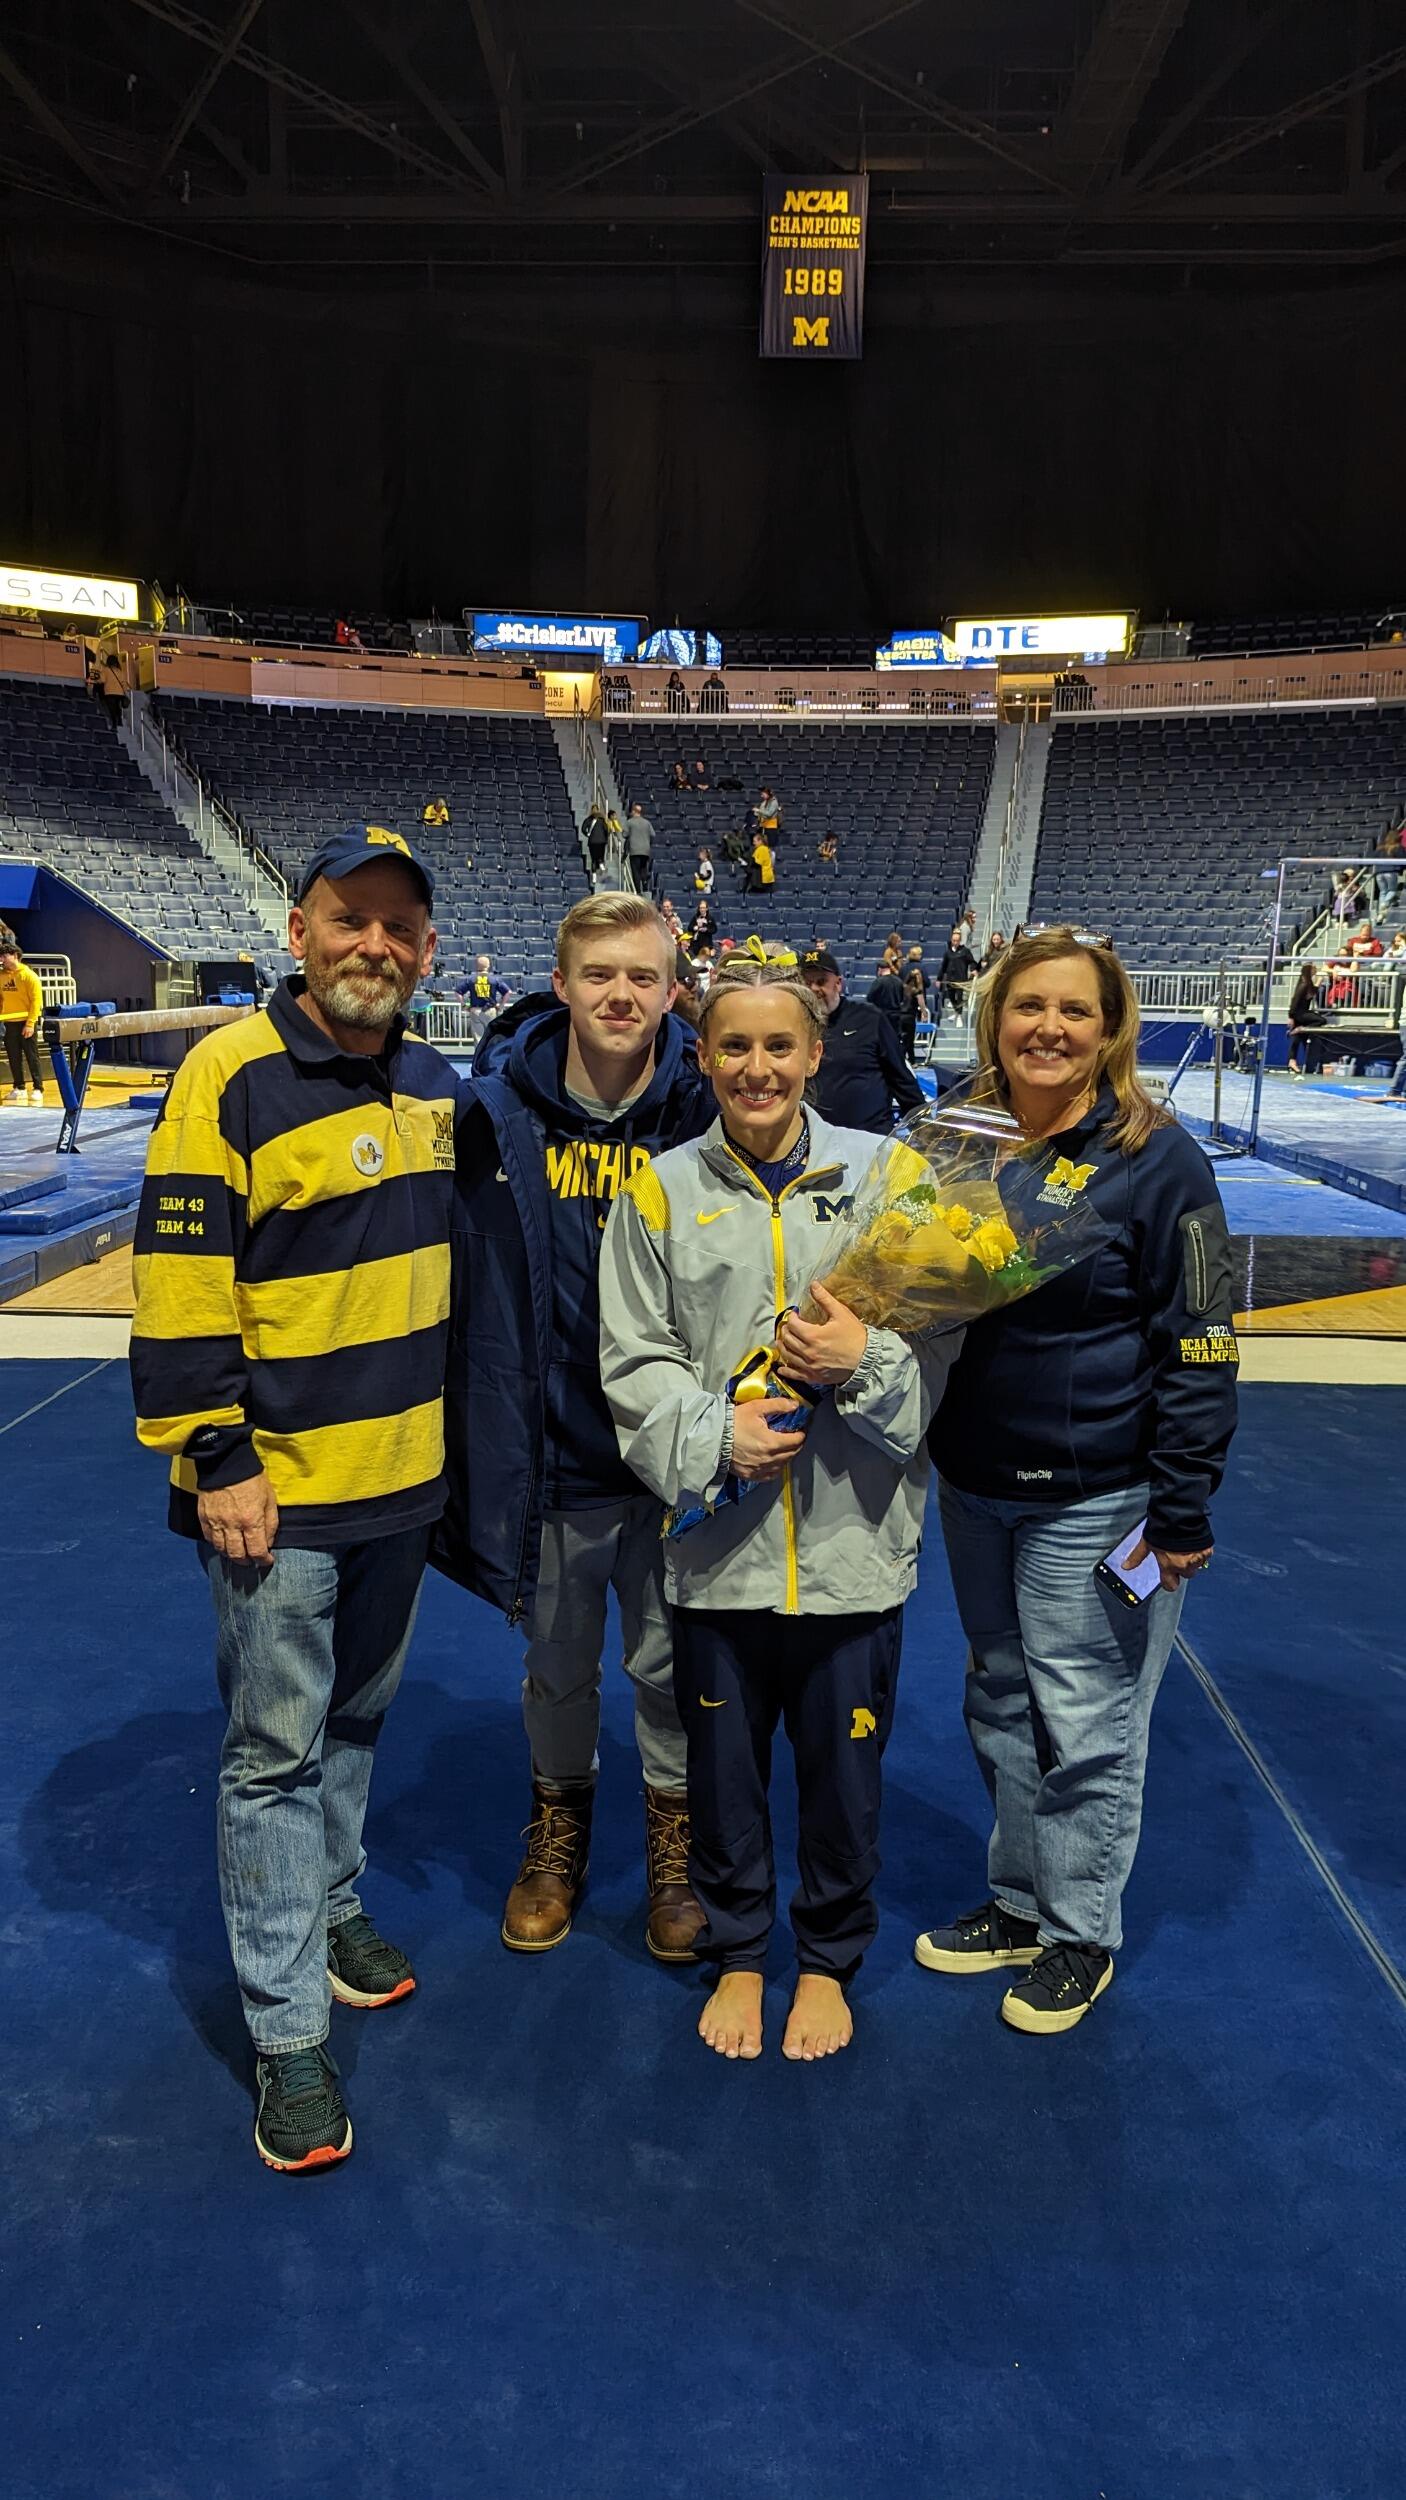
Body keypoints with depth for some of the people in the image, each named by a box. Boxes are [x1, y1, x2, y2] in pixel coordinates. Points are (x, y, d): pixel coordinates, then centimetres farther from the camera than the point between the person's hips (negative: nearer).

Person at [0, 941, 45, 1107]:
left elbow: (36, 1001, -12)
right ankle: (18, 1088, 18)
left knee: (32, 1057, -1)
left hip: (26, 1023, -5)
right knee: (14, 1058, 9)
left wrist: (30, 1024, -17)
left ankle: (37, 1089, 4)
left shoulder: (29, 976, -9)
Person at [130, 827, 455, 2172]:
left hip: (404, 1472, 6)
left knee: (357, 1718, 22)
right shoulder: (229, 1076, -14)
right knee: (274, 1753, 5)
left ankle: (331, 1904, 44)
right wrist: (216, 1460, -16)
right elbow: (178, 1287, -15)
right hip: (276, 1491, -6)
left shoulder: (435, 1085, 6)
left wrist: (447, 1427, 18)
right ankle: (288, 2035, 19)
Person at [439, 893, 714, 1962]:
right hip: (550, 1449, 1)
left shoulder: (708, 1112, -8)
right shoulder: (497, 1112, -8)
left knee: (670, 1663, 15)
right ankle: (559, 1820, 45)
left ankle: (674, 1831, 40)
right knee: (558, 1663, 19)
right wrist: (487, 1453, -8)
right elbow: (473, 1293, -6)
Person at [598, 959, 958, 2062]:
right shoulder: (662, 1189, -1)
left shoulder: (882, 1174, -1)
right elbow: (634, 1361, 0)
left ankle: (828, 1960, 41)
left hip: (853, 1537, 0)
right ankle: (737, 1956, 42)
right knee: (723, 1764, 17)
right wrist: (714, 1432, -15)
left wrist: (867, 1359, -18)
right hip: (718, 1538, 1)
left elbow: (943, 1333, 1)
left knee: (845, 1766, 15)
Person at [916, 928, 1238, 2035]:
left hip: (1097, 1502, -5)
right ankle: (1019, 1902, 38)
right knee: (1001, 1707, 18)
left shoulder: (1156, 1157, -11)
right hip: (973, 1490, 6)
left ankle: (1081, 1934, 29)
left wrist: (1181, 1512, -12)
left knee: (1087, 1726, 7)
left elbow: (1200, 1348, -11)